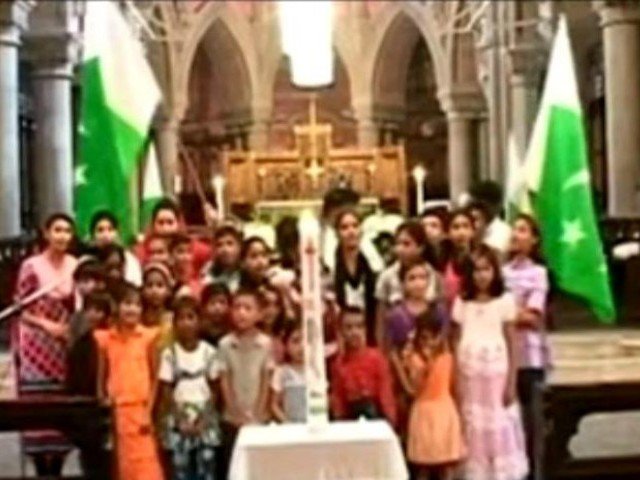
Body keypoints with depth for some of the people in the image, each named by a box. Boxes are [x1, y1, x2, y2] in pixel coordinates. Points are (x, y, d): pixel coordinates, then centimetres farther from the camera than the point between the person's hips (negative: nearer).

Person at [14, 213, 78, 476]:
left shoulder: (76, 266, 5)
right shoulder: (31, 266, -7)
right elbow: (19, 308, -4)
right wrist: (47, 325, -15)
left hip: (66, 347, 4)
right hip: (37, 348, -4)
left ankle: (56, 471, 16)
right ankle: (42, 471, 6)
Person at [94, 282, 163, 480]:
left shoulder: (148, 336, 0)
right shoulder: (105, 338, 3)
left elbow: (155, 377, 1)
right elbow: (101, 378, 7)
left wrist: (149, 412, -6)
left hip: (140, 410, -2)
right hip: (116, 412, 2)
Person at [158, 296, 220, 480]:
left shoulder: (209, 352, 1)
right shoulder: (169, 353, -2)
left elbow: (214, 388, 3)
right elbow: (166, 390, -2)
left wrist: (204, 417, -7)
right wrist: (182, 418, -8)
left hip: (205, 421, 1)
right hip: (179, 422, -1)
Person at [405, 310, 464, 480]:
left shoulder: (447, 357, 3)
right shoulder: (415, 358, -7)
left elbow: (452, 384, 10)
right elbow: (416, 387, -16)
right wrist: (427, 366, -25)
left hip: (445, 410, 3)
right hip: (424, 410, -3)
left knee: (447, 459, 6)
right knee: (423, 463, 1)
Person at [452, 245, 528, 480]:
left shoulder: (505, 301, 0)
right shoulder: (462, 303, 7)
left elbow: (512, 345, 0)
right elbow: (457, 345, 6)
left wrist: (511, 383, -5)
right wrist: (456, 384, 1)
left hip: (497, 374, -2)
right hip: (470, 375, 2)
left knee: (500, 429, -1)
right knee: (474, 430, 5)